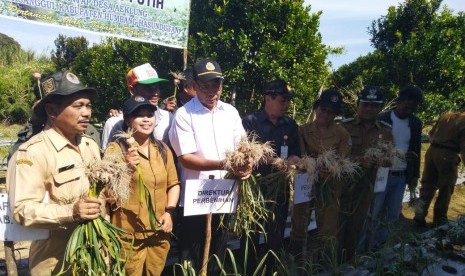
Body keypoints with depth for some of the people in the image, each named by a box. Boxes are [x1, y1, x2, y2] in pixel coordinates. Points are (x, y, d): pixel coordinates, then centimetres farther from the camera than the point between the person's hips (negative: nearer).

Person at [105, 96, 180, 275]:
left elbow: (173, 184, 10)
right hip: (128, 235, -4)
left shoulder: (163, 149, 6)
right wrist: (125, 167, -28)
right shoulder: (116, 149, -9)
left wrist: (169, 212, -3)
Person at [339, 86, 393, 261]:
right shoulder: (344, 127, -6)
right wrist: (358, 160, -28)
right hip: (342, 185, -3)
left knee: (356, 229, 17)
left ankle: (349, 263, 37)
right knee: (338, 226, 6)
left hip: (366, 188, 3)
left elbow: (390, 160, 2)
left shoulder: (386, 131, 4)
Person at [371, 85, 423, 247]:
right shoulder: (382, 120, -10)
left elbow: (416, 150, 12)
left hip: (402, 176, 5)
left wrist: (415, 175, 13)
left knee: (393, 214, 12)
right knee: (374, 213, 2)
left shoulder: (416, 123, 5)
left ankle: (377, 245, 28)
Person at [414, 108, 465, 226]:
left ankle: (419, 215, 15)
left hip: (432, 151, 6)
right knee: (445, 189, 9)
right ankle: (439, 219, 19)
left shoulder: (446, 115, 10)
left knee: (427, 185, 14)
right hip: (447, 155, -6)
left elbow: (431, 133, 16)